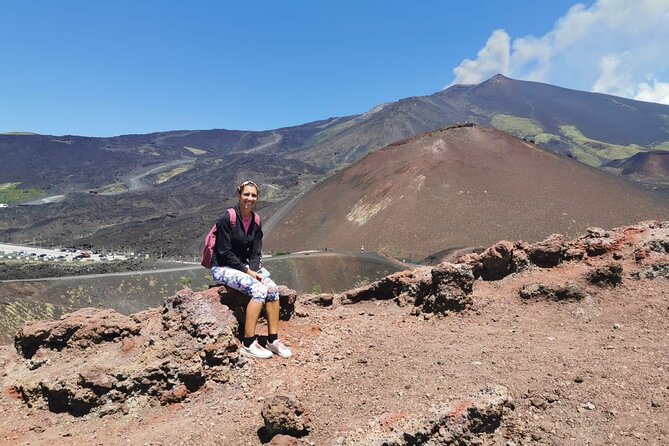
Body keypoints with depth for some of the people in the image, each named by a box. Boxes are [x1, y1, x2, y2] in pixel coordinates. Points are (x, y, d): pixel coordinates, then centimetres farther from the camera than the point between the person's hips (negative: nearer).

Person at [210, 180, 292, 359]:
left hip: (244, 266, 6)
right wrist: (246, 271, -17)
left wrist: (253, 270, -13)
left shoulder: (255, 221, 6)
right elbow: (224, 253, -16)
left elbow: (255, 253, 6)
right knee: (259, 290, -27)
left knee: (272, 288, -17)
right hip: (223, 268, -6)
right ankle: (249, 344, -21)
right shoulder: (227, 219, -15)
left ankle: (273, 340, -8)